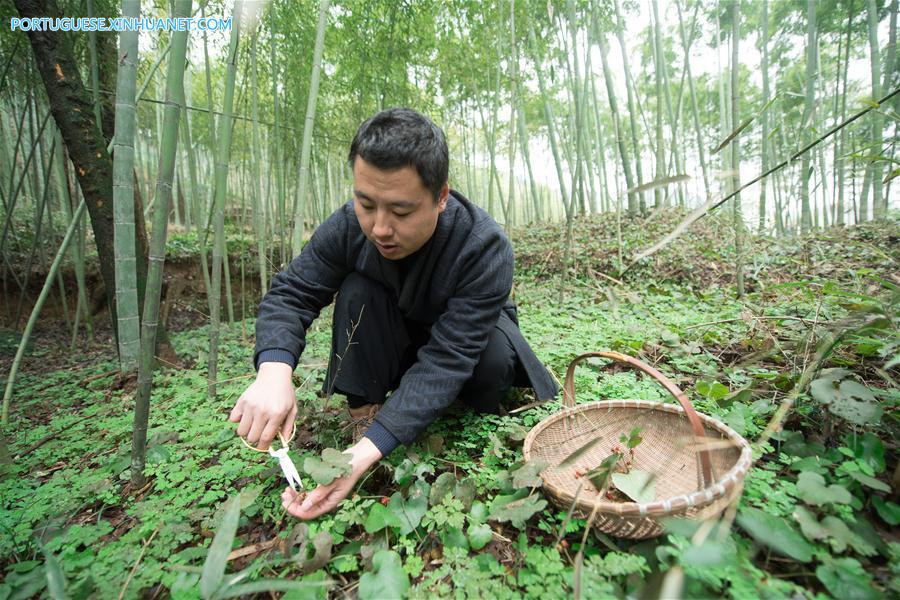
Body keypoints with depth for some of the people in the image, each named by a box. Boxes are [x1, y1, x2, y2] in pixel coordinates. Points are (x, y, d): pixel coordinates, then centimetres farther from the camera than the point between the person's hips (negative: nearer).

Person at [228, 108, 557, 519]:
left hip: (468, 339, -2)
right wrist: (274, 372, -40)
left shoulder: (485, 248, -35)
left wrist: (366, 453, -47)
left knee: (494, 359, -34)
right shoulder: (348, 225, -24)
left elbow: (446, 361, -39)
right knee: (357, 292, -25)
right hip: (393, 346, 3)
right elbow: (291, 294, -19)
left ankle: (481, 417, 0)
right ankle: (364, 415, -17)